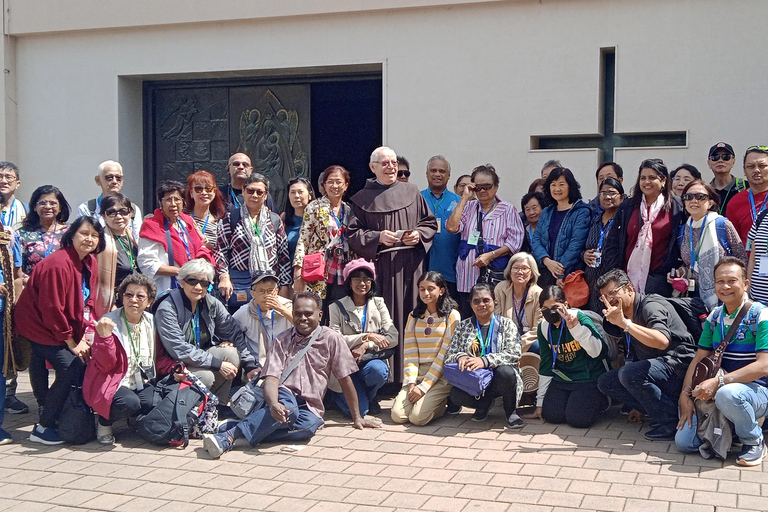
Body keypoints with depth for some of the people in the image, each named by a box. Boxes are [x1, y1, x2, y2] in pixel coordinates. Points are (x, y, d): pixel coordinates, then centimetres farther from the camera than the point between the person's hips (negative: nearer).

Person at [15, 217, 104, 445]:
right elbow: (51, 309, -23)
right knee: (71, 368, -17)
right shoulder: (58, 264, -24)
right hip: (40, 326, -8)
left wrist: (87, 334, -6)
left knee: (87, 360, -4)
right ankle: (42, 428, -7)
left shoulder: (90, 263, 2)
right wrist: (71, 342, -16)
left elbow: (87, 302, 7)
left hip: (65, 329, 8)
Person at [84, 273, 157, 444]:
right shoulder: (108, 323, -12)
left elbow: (157, 357, 16)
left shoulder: (151, 322, 4)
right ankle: (104, 422, 0)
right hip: (113, 384, -4)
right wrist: (104, 337, -32)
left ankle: (136, 419, 10)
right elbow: (105, 366, -18)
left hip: (142, 384, 5)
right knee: (129, 403, -34)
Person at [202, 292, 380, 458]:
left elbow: (345, 379, 7)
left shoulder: (331, 339, 4)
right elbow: (271, 378, -7)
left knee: (308, 426, -36)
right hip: (284, 397, 0)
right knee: (288, 407, -38)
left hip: (309, 408, 0)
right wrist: (273, 404, -29)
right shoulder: (282, 341, 7)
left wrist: (357, 418, 8)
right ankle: (230, 435, -44)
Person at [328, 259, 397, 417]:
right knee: (358, 410, -21)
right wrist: (368, 336, -18)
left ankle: (370, 398, 1)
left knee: (378, 370, -35)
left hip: (371, 359, 2)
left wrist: (366, 346, -18)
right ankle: (337, 394, 16)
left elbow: (393, 337, -4)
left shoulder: (378, 304, 7)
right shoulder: (337, 307, -1)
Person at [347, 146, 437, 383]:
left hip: (411, 265, 2)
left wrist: (419, 234, -5)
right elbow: (352, 234, 0)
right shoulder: (363, 199, 6)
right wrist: (378, 237, -14)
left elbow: (430, 223, 15)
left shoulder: (412, 192, 13)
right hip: (381, 266, -2)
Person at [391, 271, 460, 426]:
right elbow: (409, 352, 6)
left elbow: (446, 354, -8)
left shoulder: (452, 316, -2)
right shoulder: (414, 316, 13)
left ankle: (447, 401, 7)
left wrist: (424, 386, -13)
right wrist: (411, 382, -9)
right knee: (397, 415, -16)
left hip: (442, 374, -4)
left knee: (418, 417, -21)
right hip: (417, 373, 4)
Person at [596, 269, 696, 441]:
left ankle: (672, 420, -15)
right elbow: (634, 358, 19)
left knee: (628, 373, -31)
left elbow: (662, 341, -35)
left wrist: (624, 323, -36)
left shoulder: (650, 306, -14)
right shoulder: (628, 316, 14)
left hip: (678, 365, -10)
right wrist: (637, 406, 18)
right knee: (605, 382, 4)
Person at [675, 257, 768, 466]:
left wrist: (718, 382, -28)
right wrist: (685, 394, -8)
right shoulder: (714, 317, 7)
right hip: (715, 393, 5)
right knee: (684, 442, -10)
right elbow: (698, 359, 7)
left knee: (727, 394, -41)